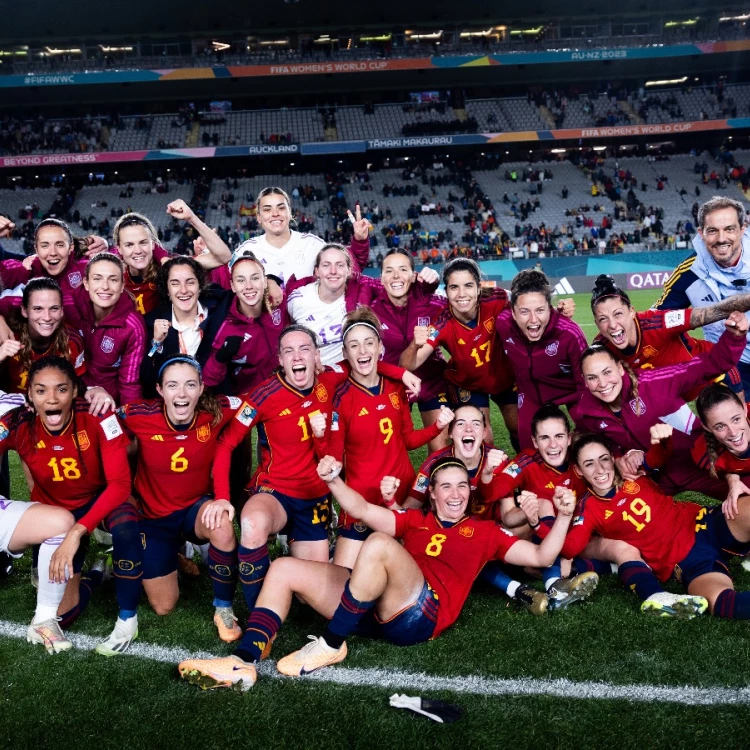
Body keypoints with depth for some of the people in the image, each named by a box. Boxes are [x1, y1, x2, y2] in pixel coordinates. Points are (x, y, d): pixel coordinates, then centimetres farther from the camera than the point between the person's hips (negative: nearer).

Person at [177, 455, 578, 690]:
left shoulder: (484, 531, 22)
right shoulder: (415, 520, 28)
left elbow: (540, 556, 19)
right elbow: (363, 510, 17)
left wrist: (563, 517, 3)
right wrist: (334, 480, 0)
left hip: (421, 614, -5)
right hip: (374, 607, 5)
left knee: (379, 543, -34)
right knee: (283, 568, -4)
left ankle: (332, 645, -22)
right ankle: (244, 663, -19)